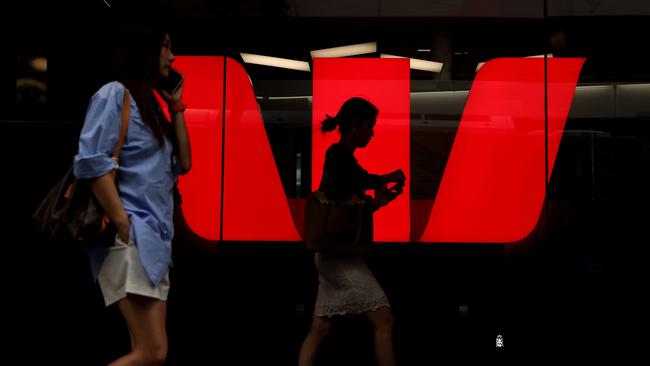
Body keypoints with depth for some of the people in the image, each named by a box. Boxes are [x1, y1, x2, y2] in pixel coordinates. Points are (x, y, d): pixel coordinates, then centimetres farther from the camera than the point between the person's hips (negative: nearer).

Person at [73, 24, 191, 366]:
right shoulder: (115, 93, -3)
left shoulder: (151, 104, 22)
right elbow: (91, 162, -14)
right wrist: (123, 226, -18)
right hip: (130, 237, -9)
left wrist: (176, 106, 15)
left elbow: (182, 164, 19)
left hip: (155, 237, 9)